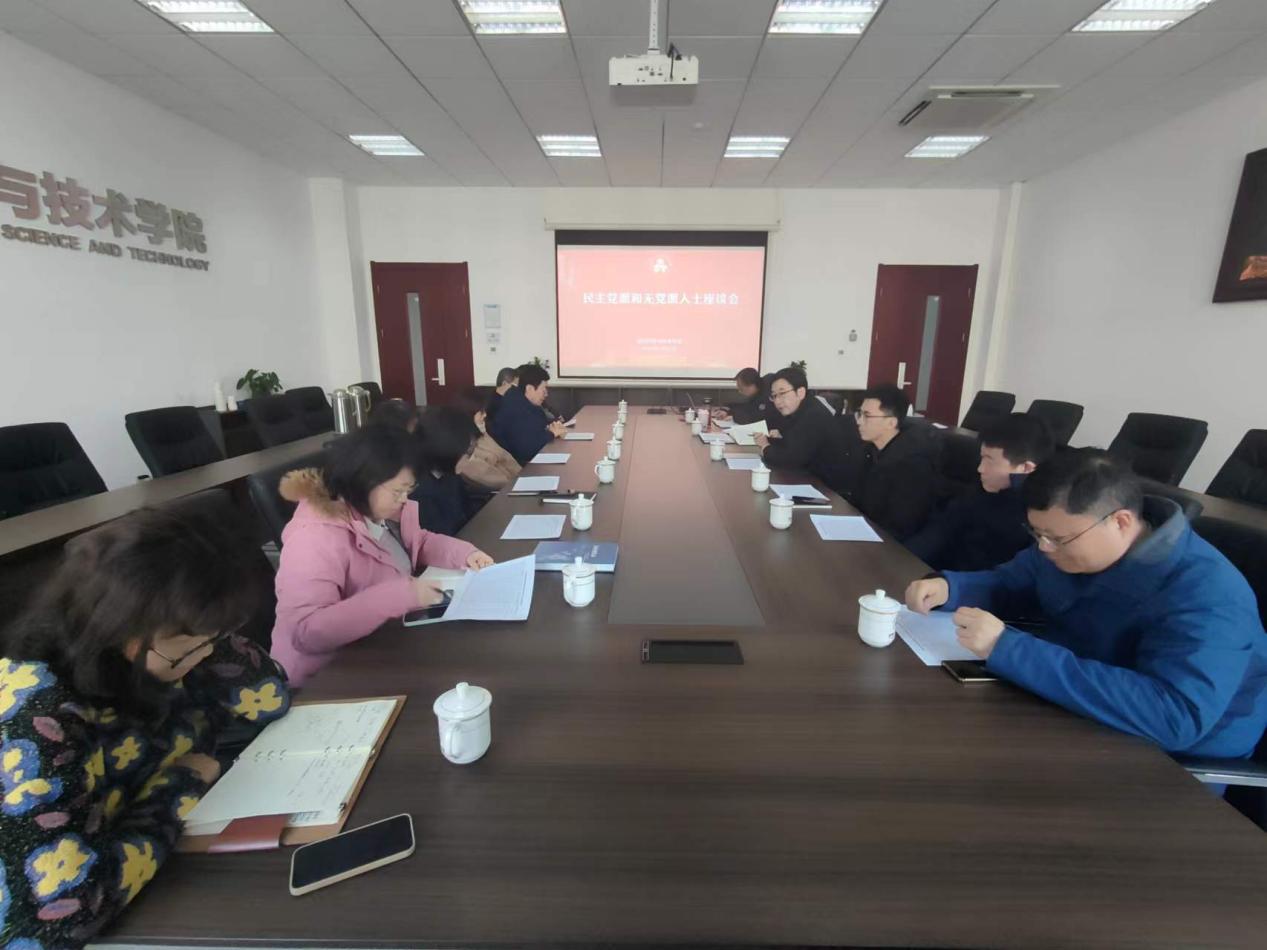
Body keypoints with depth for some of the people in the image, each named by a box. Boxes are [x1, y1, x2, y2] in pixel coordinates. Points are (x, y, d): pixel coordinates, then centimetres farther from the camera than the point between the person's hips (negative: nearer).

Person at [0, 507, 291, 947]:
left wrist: (204, 639, -19)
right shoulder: (36, 716, -26)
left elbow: (269, 701, -5)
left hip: (181, 864, 5)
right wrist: (181, 784, -17)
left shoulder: (151, 649, -11)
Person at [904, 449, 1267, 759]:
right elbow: (1010, 584, 8)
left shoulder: (1204, 596, -29)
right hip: (1070, 713, 7)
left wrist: (1009, 650, -44)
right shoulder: (1072, 540, -7)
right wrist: (948, 586, -14)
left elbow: (1174, 716, -41)